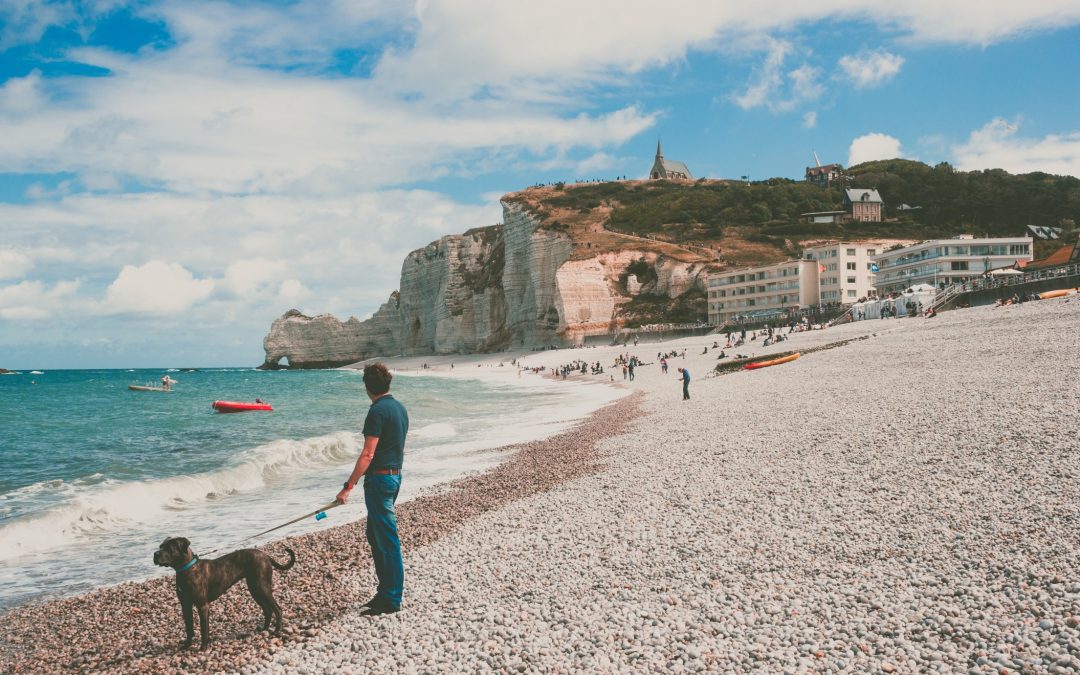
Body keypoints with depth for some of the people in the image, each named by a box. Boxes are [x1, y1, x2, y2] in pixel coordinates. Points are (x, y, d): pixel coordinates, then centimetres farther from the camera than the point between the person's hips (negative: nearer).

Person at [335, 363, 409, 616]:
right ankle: (385, 591, 25)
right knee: (375, 535, 18)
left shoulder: (378, 411, -17)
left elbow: (368, 454, -21)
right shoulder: (400, 408, 11)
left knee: (387, 540, -3)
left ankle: (392, 600, 4)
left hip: (379, 479, -9)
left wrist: (348, 486, -19)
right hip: (395, 475, 9)